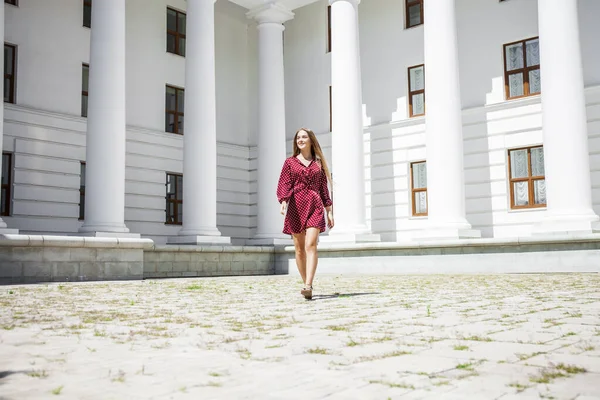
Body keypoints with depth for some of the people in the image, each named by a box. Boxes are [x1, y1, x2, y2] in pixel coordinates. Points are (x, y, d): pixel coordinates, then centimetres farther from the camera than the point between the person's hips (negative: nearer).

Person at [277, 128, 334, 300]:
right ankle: (307, 285, 16)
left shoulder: (318, 163, 14)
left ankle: (308, 286, -24)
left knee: (311, 245, -16)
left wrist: (329, 211, 10)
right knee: (299, 249, 4)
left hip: (315, 206, -1)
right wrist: (283, 201, -18)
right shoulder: (290, 162, 11)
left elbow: (323, 188, 14)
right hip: (296, 207, 1)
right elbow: (284, 184, 0)